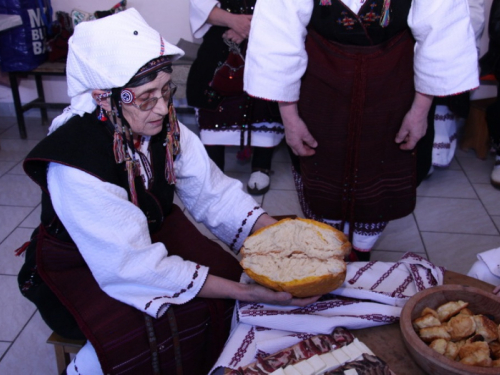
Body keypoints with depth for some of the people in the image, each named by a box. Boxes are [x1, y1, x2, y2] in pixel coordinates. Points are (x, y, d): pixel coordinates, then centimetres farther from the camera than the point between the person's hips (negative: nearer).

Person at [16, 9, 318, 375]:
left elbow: (215, 193, -8)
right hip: (79, 264, -6)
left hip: (153, 234, 6)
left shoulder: (165, 127, -14)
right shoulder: (74, 165, -32)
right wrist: (245, 292, -34)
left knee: (228, 273, -12)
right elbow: (134, 266, -32)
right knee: (145, 336, -29)